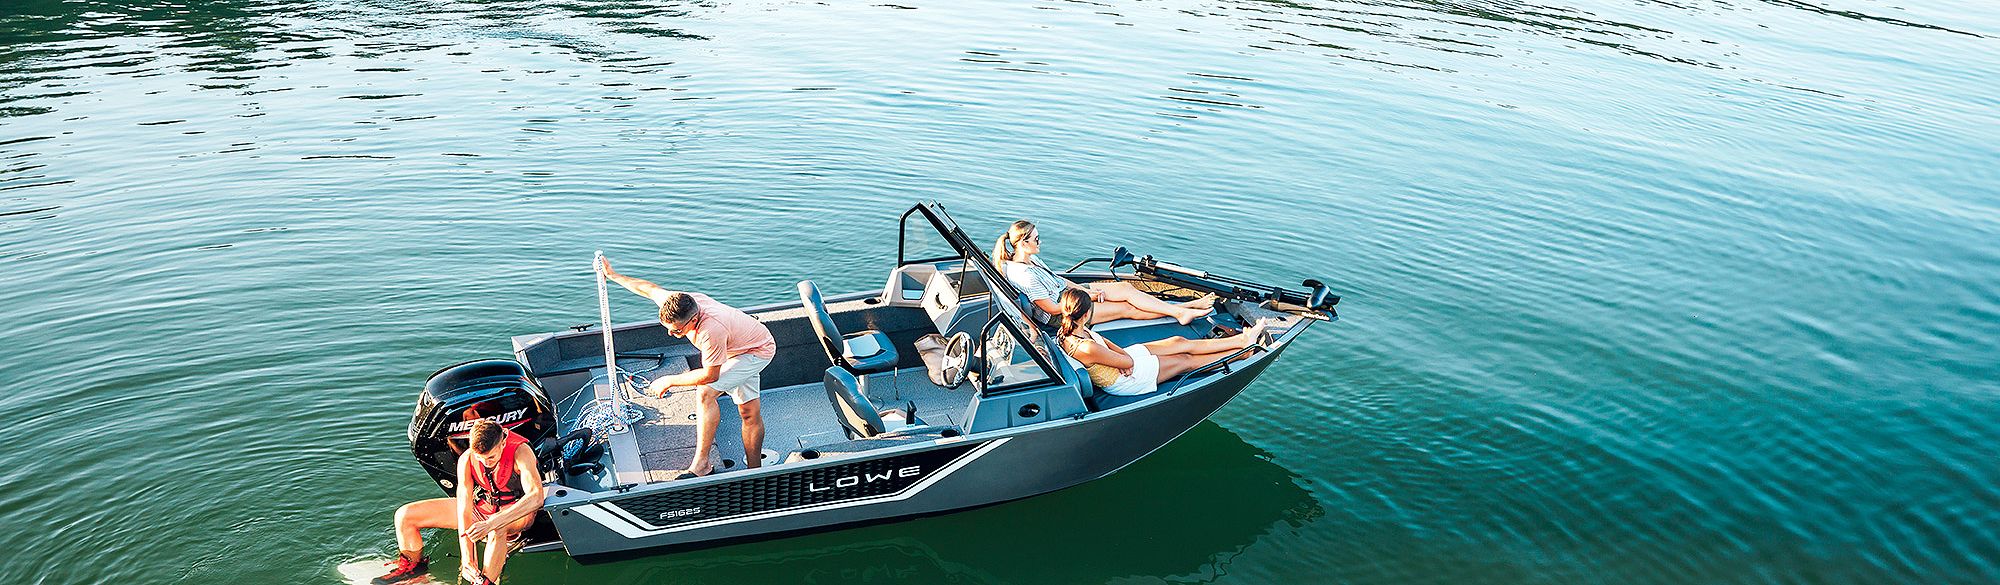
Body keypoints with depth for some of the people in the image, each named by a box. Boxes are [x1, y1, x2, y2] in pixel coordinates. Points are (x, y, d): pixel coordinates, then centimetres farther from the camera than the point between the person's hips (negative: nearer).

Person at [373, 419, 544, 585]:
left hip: (518, 510, -5)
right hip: (481, 505, 5)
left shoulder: (520, 451, -30)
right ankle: (413, 565, 23)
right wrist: (467, 558, -31)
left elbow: (536, 497, -43)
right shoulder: (466, 459, -19)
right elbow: (464, 507, -22)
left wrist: (491, 523, -51)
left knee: (497, 530, -45)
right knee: (405, 515, -1)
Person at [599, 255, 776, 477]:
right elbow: (649, 288, 0)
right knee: (749, 413, 12)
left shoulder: (710, 330, -42)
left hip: (758, 351, -8)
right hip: (742, 344, 8)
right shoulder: (677, 302, -20)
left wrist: (669, 381, -20)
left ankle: (701, 464, -19)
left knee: (706, 393, -23)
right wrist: (612, 275, 12)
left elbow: (710, 375, -30)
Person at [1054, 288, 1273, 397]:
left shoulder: (1066, 330, -13)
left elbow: (1102, 340, 4)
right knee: (1186, 361, 5)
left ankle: (1242, 339, 20)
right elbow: (1129, 363, -26)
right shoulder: (1086, 349, -40)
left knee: (1180, 342, 9)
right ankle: (1246, 351, 23)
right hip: (1126, 380, -8)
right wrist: (1125, 356, -5)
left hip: (1120, 356, 8)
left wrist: (1120, 353, -12)